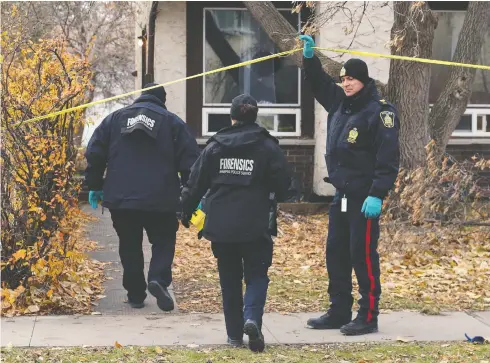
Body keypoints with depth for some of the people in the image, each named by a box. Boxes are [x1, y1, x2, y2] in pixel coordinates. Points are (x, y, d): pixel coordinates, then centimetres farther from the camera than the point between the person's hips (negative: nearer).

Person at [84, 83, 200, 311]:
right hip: (160, 199, -2)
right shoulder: (172, 122, 3)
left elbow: (94, 154, 6)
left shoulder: (115, 119, 9)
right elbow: (190, 161, -3)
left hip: (120, 199, 2)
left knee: (130, 246, 15)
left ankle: (135, 294, 17)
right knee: (163, 241, 10)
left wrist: (95, 186, 12)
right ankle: (158, 279, -15)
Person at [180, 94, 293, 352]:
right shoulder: (267, 146, -2)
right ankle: (252, 318, -19)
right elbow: (283, 181, -1)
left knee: (229, 279, 14)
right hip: (254, 225, -2)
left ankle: (234, 334, 15)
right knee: (256, 275, 8)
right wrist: (277, 198, 22)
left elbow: (196, 182, 5)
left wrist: (186, 212, 18)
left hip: (220, 225, 2)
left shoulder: (215, 146, 3)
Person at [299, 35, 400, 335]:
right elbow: (320, 83, 29)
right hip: (342, 195, 8)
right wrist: (310, 57, 15)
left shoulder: (379, 111, -13)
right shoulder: (339, 103, 10)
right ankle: (339, 312, 21)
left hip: (364, 197, -8)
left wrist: (377, 195, -23)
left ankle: (368, 317, 2)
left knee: (363, 255, -5)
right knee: (336, 254, 12)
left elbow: (388, 158, -18)